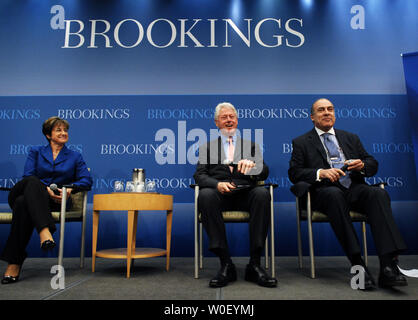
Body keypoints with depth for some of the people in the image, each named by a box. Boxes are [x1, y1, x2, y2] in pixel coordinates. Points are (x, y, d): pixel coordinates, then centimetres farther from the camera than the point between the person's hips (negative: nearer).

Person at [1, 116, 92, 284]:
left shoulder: (75, 156, 19)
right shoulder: (36, 152, 20)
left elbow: (87, 180, 6)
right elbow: (27, 176, 2)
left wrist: (70, 188, -15)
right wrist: (45, 189, -17)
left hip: (55, 202, -1)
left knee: (23, 203, -34)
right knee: (32, 182, -36)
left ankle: (14, 264, -36)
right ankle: (44, 231, -53)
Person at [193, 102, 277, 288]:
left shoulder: (251, 146, 23)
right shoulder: (207, 147, 21)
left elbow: (264, 174, 7)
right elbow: (199, 175, 5)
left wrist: (252, 164, -18)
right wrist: (217, 184, -17)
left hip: (245, 193, 1)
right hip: (219, 194, 0)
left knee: (262, 194, -33)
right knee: (205, 195, -34)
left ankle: (254, 264, -27)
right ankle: (226, 264, -28)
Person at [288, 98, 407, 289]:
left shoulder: (351, 138, 26)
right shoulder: (301, 142, 14)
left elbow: (373, 165, 20)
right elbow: (294, 173, 1)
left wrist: (362, 165, -5)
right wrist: (320, 173, -16)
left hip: (354, 189, 4)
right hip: (324, 192, -3)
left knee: (378, 193, -28)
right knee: (334, 194, -37)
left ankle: (388, 266, -34)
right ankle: (357, 264, -35)